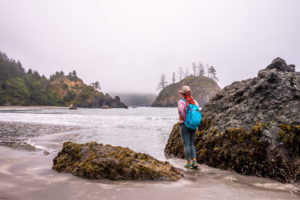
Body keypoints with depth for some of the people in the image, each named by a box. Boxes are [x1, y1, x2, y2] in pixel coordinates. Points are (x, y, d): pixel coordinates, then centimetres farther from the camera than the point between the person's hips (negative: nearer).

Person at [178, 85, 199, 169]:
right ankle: (194, 161, 7)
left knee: (186, 145, 4)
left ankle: (189, 163, 9)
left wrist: (184, 119, -16)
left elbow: (180, 110, -32)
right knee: (191, 144, 16)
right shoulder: (194, 101, 5)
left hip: (184, 125, -5)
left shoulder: (181, 101, -11)